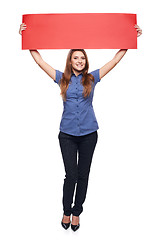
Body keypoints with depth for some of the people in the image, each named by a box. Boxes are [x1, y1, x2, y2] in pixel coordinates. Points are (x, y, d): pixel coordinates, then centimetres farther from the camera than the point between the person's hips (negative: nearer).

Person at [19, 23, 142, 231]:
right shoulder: (62, 79, 5)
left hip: (88, 133, 1)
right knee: (71, 175, 0)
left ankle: (76, 212, 26)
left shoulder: (92, 78, 5)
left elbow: (116, 59, 7)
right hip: (67, 134, -1)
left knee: (83, 175, 8)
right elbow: (39, 60, 5)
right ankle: (66, 211, 22)